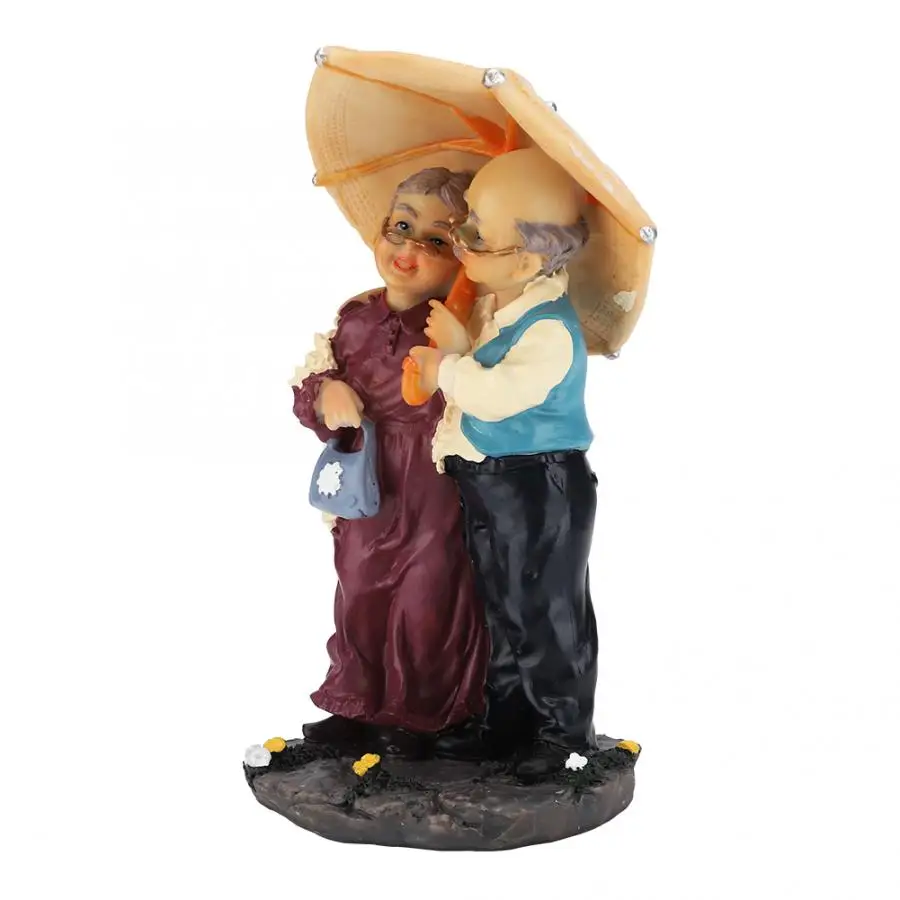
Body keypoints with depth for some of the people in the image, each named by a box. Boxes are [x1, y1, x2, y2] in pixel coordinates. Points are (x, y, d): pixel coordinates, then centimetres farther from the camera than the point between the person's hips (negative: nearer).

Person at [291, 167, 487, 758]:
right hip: (370, 493, 5)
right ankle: (359, 705, 36)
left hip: (438, 499, -5)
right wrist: (324, 393, -12)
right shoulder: (356, 320, 3)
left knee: (429, 605, 8)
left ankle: (425, 715, 29)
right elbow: (310, 383, 9)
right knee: (360, 597, 16)